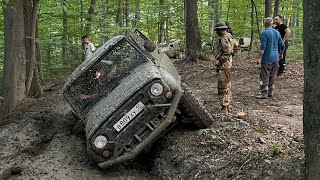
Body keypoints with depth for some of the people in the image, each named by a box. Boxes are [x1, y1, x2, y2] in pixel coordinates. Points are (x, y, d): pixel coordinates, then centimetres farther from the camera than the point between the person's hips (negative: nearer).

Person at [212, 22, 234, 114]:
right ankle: (227, 106, 25)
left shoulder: (224, 39, -18)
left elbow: (228, 52, -26)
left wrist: (219, 61, -20)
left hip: (224, 65, -11)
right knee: (227, 86, 16)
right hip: (227, 65, 11)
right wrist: (218, 59, 17)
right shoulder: (227, 37, 15)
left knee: (222, 88, -9)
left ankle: (224, 108, -7)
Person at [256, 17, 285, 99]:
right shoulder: (277, 32, 7)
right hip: (275, 58, 7)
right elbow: (282, 45, 13)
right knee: (272, 76, 13)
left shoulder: (264, 33, -12)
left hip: (267, 59, -6)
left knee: (264, 76, -2)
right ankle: (270, 92, 19)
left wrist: (259, 57, -14)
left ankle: (264, 93, -3)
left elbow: (263, 47, -19)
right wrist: (281, 54, 30)